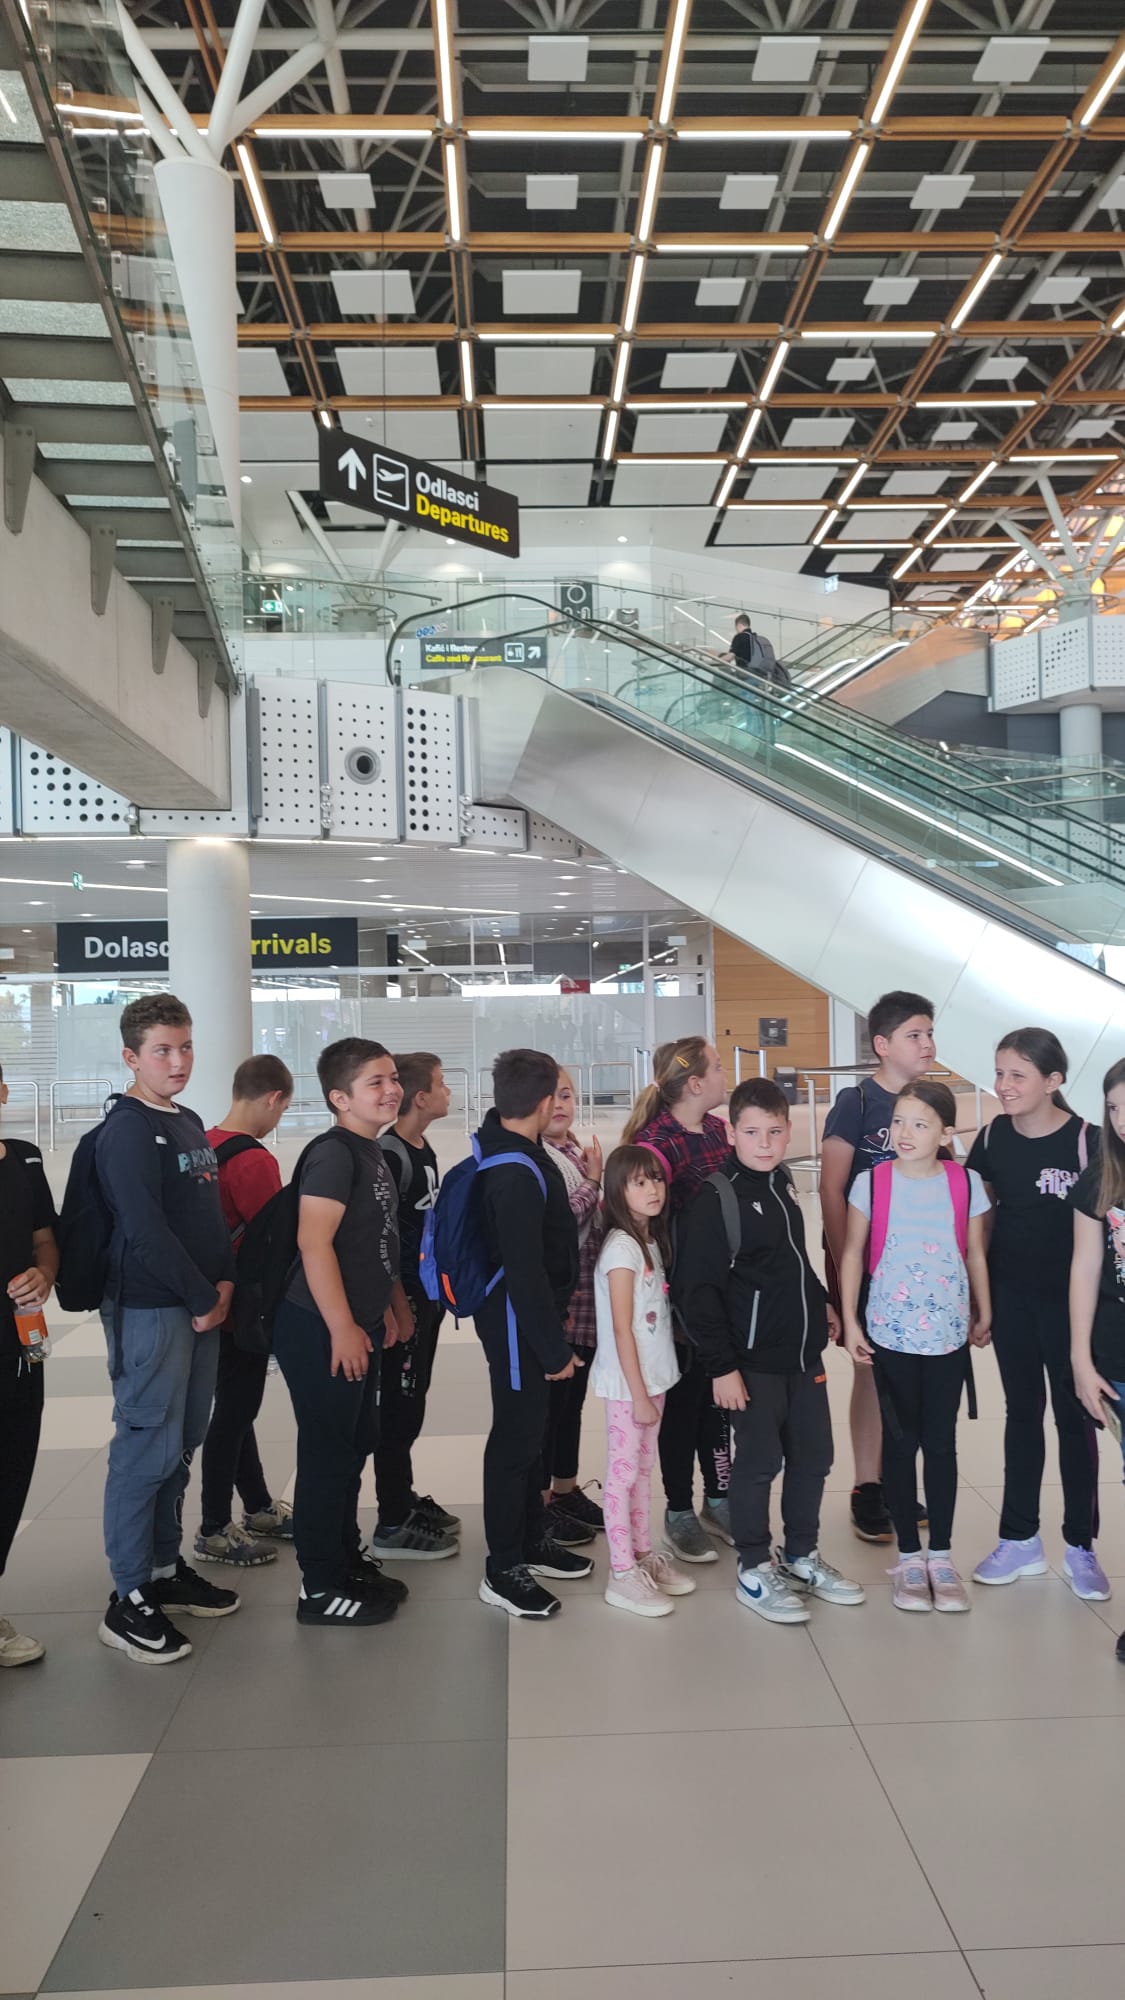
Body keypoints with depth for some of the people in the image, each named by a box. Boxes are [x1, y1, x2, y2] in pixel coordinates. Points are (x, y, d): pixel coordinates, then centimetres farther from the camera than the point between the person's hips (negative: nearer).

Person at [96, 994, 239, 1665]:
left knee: (182, 1446, 15)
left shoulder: (190, 1123, 13)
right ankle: (130, 1600, 7)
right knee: (148, 1451, -3)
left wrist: (225, 1283, 3)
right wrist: (203, 1298, -13)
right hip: (149, 1309, -9)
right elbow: (145, 1231, -20)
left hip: (201, 1307, 9)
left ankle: (166, 1570, 27)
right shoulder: (127, 1130, -14)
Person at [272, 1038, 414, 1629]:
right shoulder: (333, 1154, -18)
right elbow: (313, 1242, -25)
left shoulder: (371, 1153, 12)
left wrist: (390, 1308, 22)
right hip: (322, 1332, -10)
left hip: (359, 1327, 10)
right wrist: (342, 1329, -24)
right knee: (327, 1456, 0)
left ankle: (348, 1562, 32)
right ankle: (321, 1587, 12)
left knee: (354, 1448, 18)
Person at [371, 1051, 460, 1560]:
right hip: (402, 1298, -9)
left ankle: (405, 1499, 30)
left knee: (411, 1403, 18)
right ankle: (393, 1524, 7)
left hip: (427, 1294, 9)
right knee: (399, 1406, -2)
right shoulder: (390, 1154, -18)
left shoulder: (424, 1151, 11)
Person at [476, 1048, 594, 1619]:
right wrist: (555, 1349, -20)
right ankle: (502, 1570, 12)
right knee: (516, 1437, 0)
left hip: (523, 1314, 10)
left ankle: (532, 1540, 35)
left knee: (528, 1428, 20)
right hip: (514, 1320, -10)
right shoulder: (517, 1175, -26)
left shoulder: (503, 1151, 6)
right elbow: (525, 1271, -26)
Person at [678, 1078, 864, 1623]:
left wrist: (820, 1303, 14)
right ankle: (754, 1569, 20)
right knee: (759, 1462, 3)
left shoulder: (782, 1182, 7)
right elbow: (698, 1287, -18)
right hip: (752, 1359, -7)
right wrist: (721, 1365, -19)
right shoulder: (717, 1196, -17)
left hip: (804, 1353, 8)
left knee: (814, 1455, 14)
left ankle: (802, 1555, 32)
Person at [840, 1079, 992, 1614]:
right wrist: (850, 1321, -4)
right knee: (900, 1443, 8)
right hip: (889, 1334, -1)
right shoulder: (871, 1182, -8)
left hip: (948, 1335, 1)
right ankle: (908, 1556, 21)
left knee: (941, 1444, 9)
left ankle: (941, 1555, 22)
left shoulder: (966, 1183, -4)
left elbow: (975, 1255, 6)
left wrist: (984, 1316, 13)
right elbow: (852, 1254, -2)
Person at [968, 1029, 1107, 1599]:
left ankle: (1080, 1546, 23)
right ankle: (1020, 1540, 25)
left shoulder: (1085, 1140, -15)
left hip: (1068, 1298, -3)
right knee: (1022, 1411, 14)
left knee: (1073, 1414, 9)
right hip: (1010, 1295, 4)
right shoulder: (993, 1138, -3)